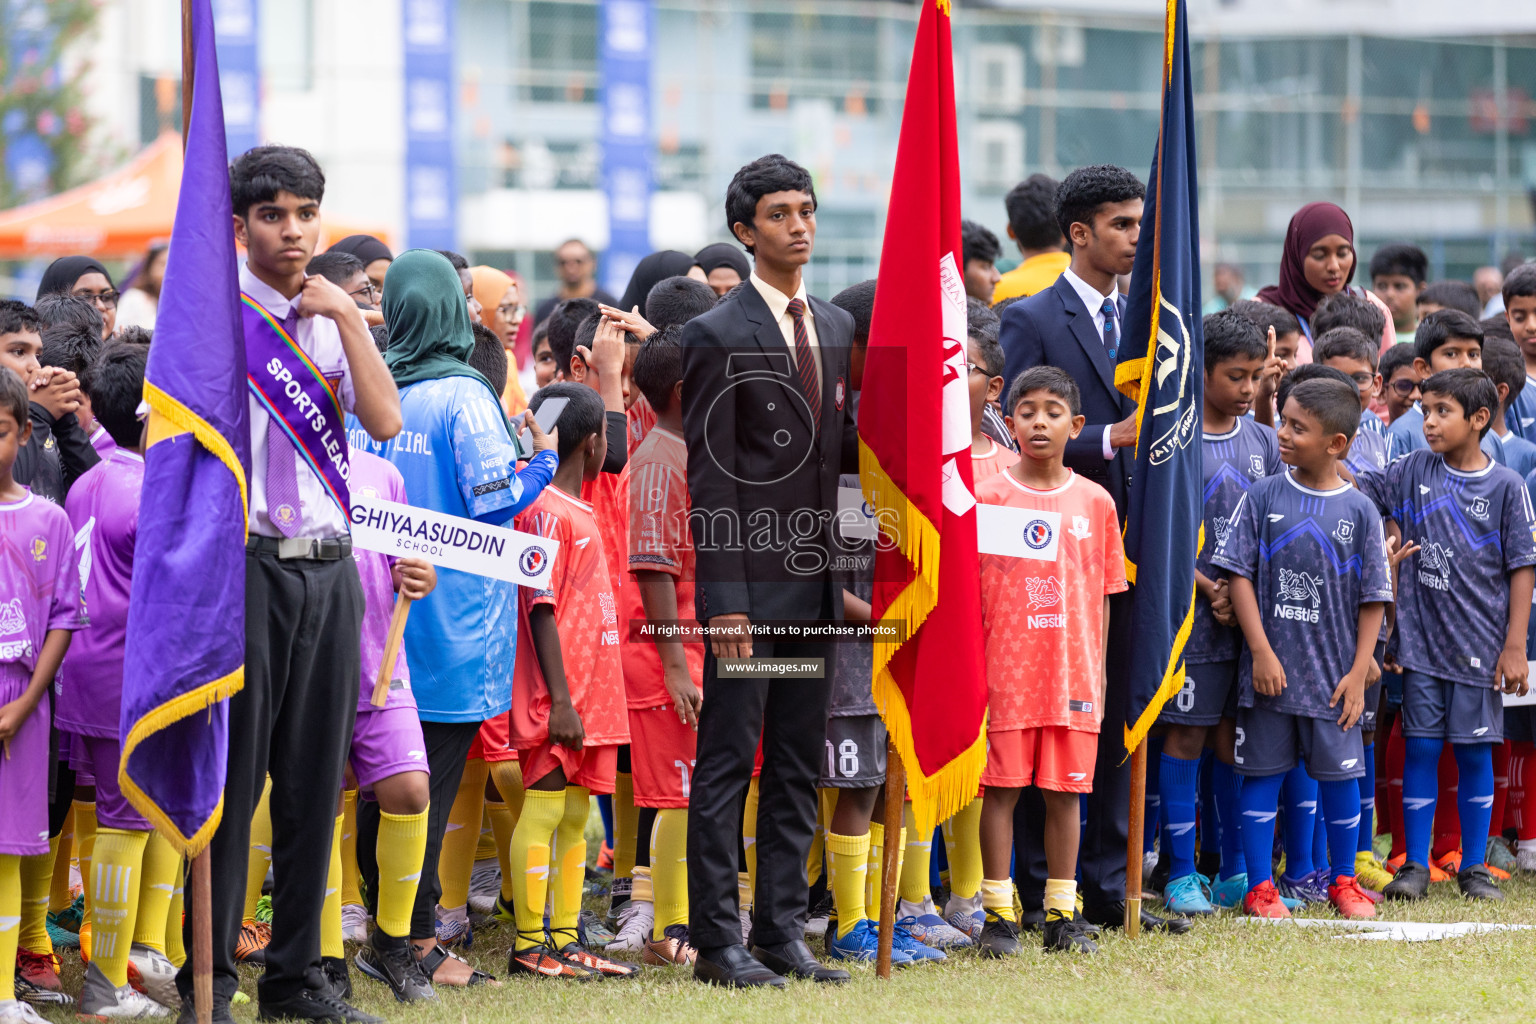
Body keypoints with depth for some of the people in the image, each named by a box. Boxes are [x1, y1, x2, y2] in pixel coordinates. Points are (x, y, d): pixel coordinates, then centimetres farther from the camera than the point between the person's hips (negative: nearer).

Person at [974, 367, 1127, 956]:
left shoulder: (1096, 502, 7)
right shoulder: (988, 498, -1)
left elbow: (1102, 596, 10)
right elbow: (967, 589, 0)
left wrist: (1097, 671, 7)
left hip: (1073, 675, 2)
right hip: (1005, 670, -2)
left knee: (1065, 791, 6)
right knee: (1001, 788, 0)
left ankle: (1062, 913, 13)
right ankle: (998, 913, 6)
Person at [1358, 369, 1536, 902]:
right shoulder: (1414, 471, 4)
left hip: (1480, 645, -1)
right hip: (1422, 639, 2)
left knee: (1474, 752, 5)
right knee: (1420, 747, 2)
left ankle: (1473, 868, 16)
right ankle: (1414, 866, 10)